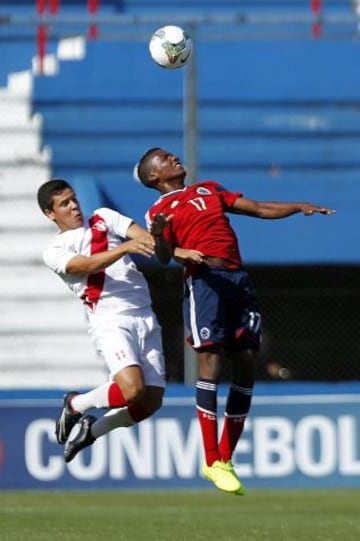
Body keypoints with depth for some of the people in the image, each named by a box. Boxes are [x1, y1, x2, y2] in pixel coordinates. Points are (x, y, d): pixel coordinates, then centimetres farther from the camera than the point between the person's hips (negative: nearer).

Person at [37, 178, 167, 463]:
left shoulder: (103, 218, 15)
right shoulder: (55, 251, 3)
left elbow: (141, 234, -1)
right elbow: (87, 265, -17)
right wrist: (126, 247, -33)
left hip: (146, 317, 5)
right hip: (111, 321, -5)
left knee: (151, 402, -1)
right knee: (132, 389, -26)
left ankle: (92, 429, 23)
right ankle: (75, 405, 4)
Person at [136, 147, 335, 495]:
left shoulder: (209, 190, 28)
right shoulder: (160, 211, 10)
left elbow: (259, 209, 26)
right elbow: (163, 256, -7)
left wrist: (299, 207, 11)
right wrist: (159, 235, -30)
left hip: (237, 279, 6)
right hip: (204, 280, -6)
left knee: (246, 367, -1)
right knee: (211, 360, -17)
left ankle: (226, 459, 6)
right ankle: (212, 462, -14)